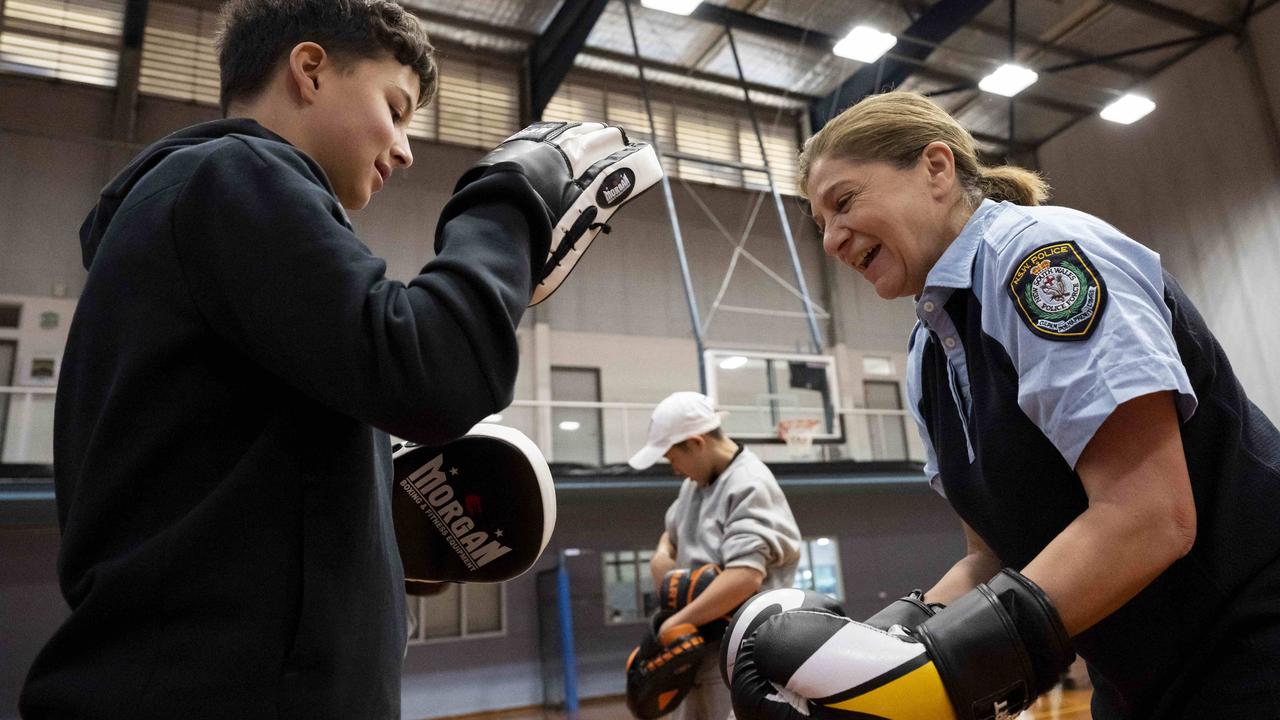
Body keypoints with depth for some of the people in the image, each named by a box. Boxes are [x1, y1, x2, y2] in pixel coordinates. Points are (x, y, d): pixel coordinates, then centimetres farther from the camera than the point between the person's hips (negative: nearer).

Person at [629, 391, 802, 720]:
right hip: (702, 650, 9)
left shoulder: (750, 487, -17)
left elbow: (746, 576, -29)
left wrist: (676, 623, -22)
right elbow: (672, 531, 26)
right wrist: (661, 556, 1)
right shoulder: (696, 481, 12)